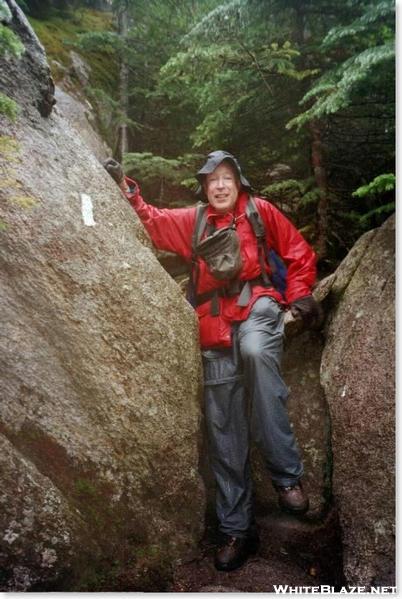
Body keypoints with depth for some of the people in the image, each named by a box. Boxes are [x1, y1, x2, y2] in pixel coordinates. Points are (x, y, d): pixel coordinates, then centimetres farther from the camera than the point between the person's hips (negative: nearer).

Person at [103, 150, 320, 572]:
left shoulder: (260, 211, 9)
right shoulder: (192, 221, 17)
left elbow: (298, 252, 11)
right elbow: (152, 221, 13)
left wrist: (298, 295, 0)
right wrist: (126, 190, -1)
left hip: (257, 306, -3)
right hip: (216, 327, 3)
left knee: (256, 351, -40)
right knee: (223, 431, 1)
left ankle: (286, 475, -27)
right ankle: (236, 530, 15)